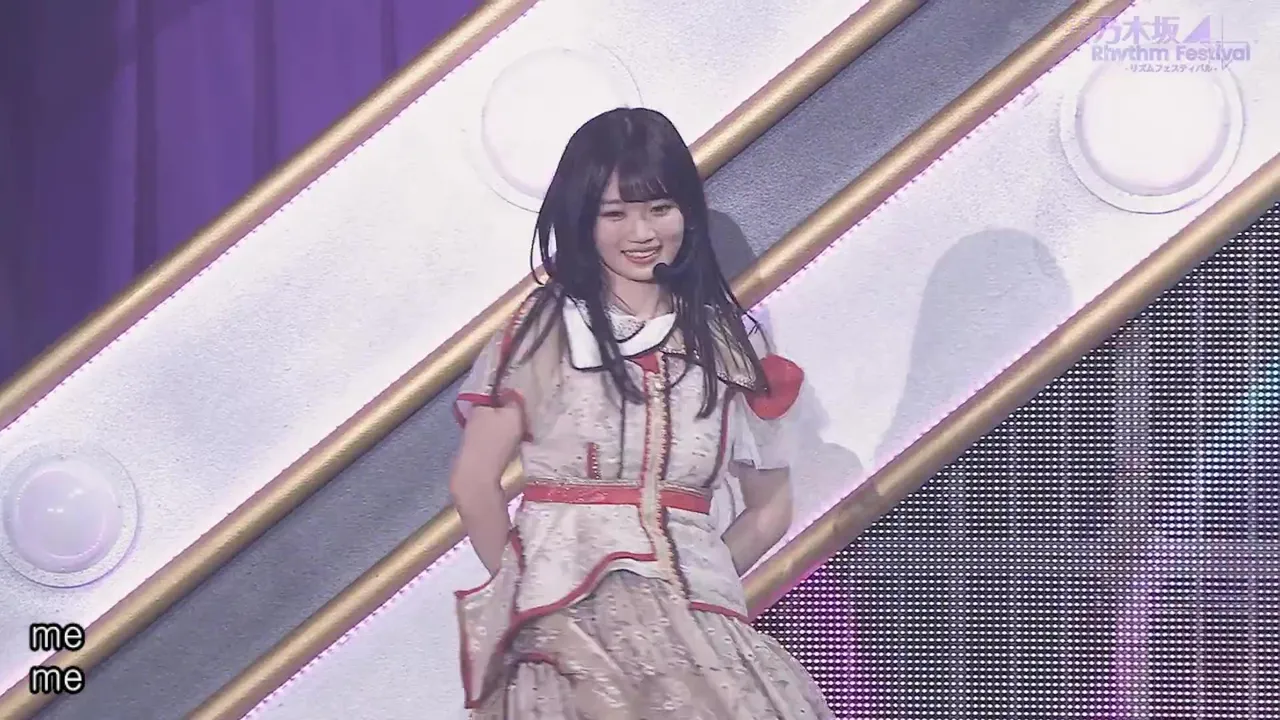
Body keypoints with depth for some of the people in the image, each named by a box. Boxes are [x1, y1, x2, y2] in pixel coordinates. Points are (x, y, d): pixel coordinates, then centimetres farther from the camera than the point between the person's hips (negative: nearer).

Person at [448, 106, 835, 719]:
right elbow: (474, 482, -1)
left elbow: (771, 507, 14)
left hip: (696, 629, 2)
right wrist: (526, 586, 5)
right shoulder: (545, 328, 1)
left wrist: (690, 583, 6)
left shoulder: (729, 339, 9)